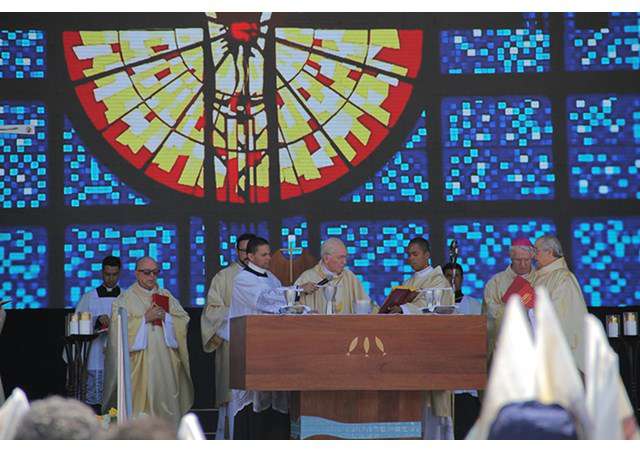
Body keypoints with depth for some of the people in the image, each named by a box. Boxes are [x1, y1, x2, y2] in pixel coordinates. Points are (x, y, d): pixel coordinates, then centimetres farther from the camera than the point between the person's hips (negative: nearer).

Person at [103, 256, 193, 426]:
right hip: (140, 361, -3)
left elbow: (184, 320, 9)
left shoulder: (166, 296, 16)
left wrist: (165, 317, -9)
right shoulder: (126, 298, 5)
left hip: (165, 360, 3)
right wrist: (145, 318, -12)